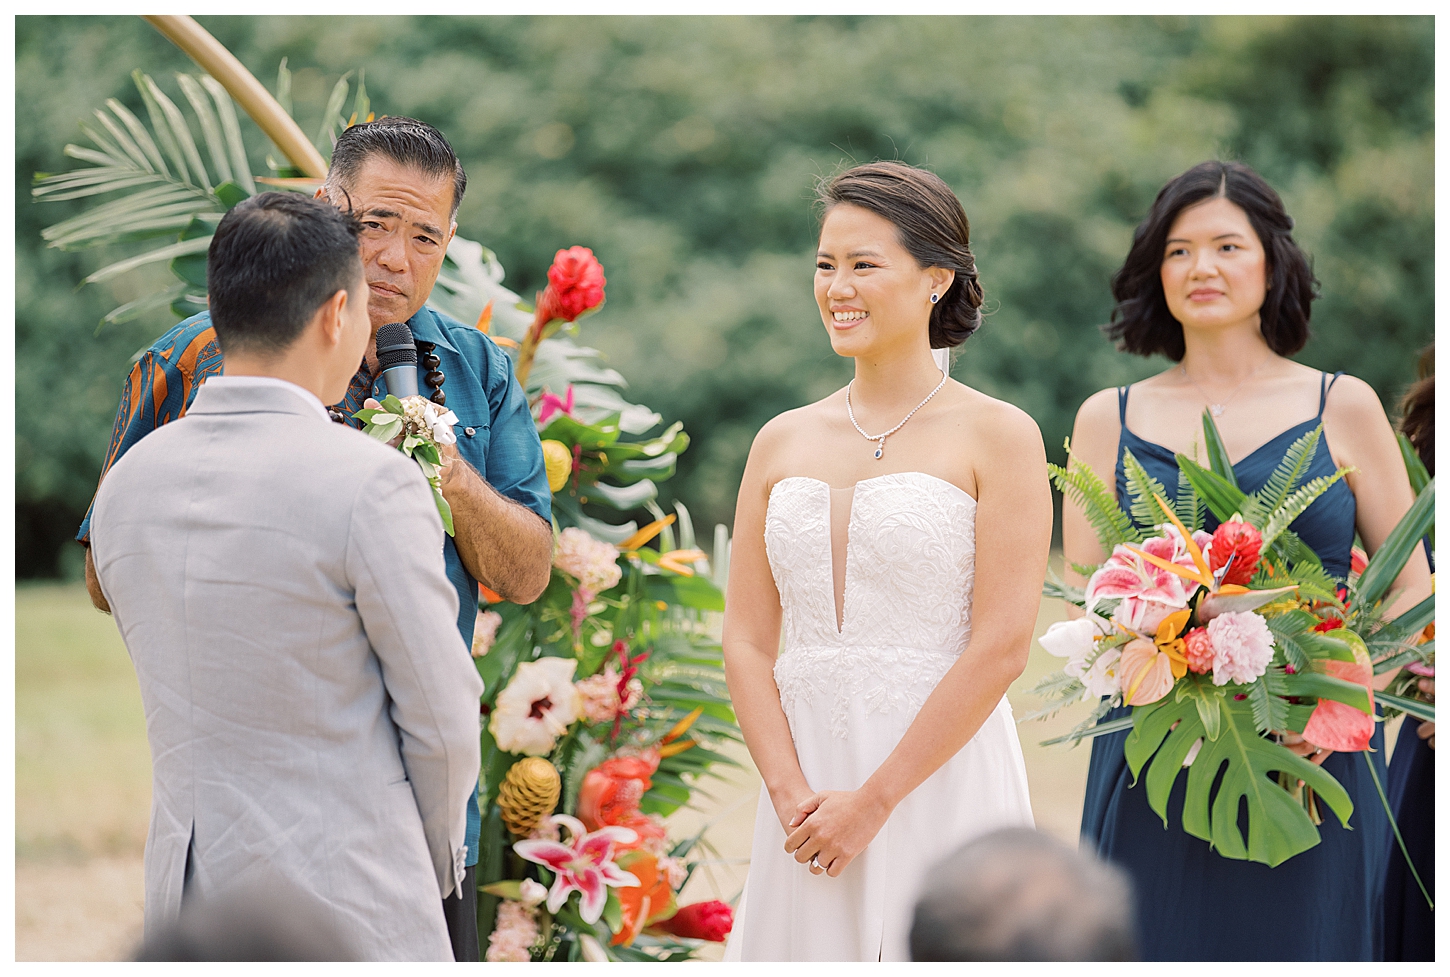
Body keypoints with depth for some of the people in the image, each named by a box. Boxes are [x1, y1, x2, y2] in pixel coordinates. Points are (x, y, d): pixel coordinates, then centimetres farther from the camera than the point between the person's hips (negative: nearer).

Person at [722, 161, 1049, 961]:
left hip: (940, 781, -4)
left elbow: (1000, 647, -10)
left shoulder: (998, 437, -3)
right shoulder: (783, 442, 10)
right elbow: (746, 641, 7)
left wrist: (873, 801, -13)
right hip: (805, 782, 4)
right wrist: (791, 793, -7)